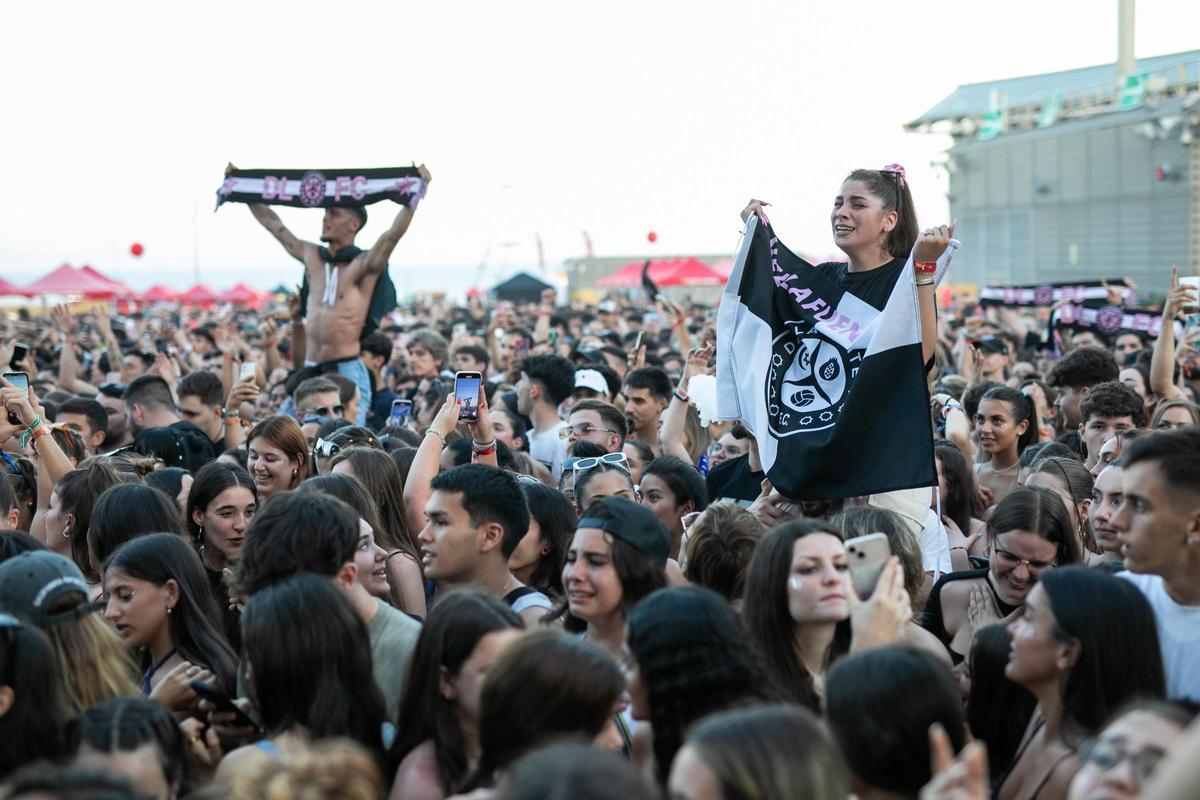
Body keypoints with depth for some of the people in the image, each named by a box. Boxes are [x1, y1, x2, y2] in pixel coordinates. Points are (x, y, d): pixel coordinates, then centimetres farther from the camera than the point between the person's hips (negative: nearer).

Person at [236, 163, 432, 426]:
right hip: (311, 371, 6)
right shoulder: (312, 257, 14)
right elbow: (272, 222, 21)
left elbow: (394, 233, -17)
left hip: (348, 370, -6)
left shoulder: (364, 265, -3)